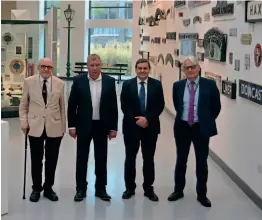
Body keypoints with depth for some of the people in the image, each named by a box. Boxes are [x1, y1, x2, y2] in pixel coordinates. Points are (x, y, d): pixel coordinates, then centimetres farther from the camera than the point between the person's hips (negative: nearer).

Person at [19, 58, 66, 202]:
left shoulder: (60, 84, 3)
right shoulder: (29, 82, 1)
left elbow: (62, 107, 7)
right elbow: (23, 105, 6)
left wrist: (63, 126, 7)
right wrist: (24, 123, -2)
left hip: (54, 127, 1)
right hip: (35, 127, -1)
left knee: (51, 160, 8)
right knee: (36, 160, 6)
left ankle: (48, 188, 23)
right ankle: (36, 188, 22)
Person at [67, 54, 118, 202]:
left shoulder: (110, 81, 0)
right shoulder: (78, 81, -3)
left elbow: (113, 106, 2)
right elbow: (72, 105, -1)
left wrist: (113, 127, -1)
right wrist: (72, 125, -5)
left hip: (102, 126, 1)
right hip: (84, 125, -1)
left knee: (101, 158, 8)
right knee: (82, 158, 6)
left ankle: (101, 188, 19)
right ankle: (81, 189, 16)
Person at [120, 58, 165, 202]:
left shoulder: (156, 85, 1)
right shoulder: (127, 84, 0)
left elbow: (160, 106, -3)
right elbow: (124, 106, -4)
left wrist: (147, 119, -15)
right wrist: (136, 120, -14)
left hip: (150, 126, 0)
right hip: (131, 126, 0)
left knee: (149, 159, 7)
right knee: (130, 158, 7)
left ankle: (148, 189, 18)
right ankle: (129, 188, 19)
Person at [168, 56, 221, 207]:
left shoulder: (209, 85, -10)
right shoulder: (178, 86, -2)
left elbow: (216, 107, 0)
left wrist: (207, 121, 4)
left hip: (201, 129, -2)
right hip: (182, 127, 2)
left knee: (202, 162, 9)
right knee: (181, 160, 13)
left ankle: (202, 194, 22)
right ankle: (178, 190, 29)